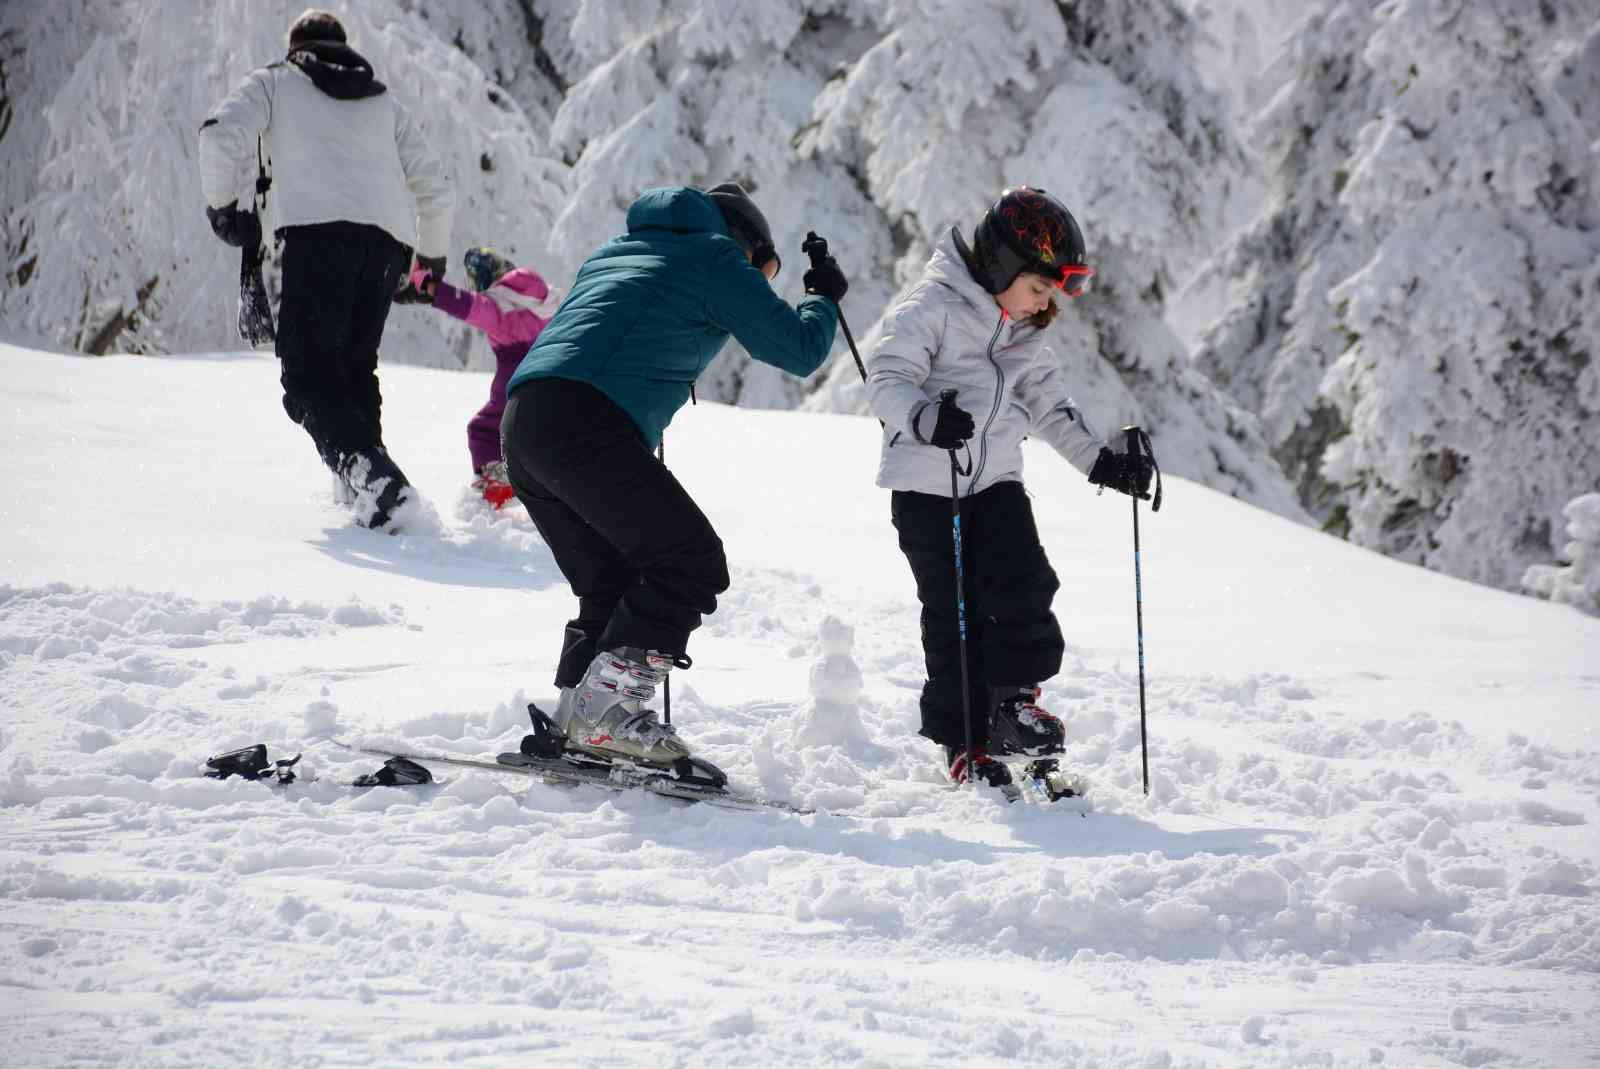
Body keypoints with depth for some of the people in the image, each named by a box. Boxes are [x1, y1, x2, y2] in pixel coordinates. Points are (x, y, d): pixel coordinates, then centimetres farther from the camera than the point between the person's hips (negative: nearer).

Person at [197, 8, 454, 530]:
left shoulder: (273, 82, 21)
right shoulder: (384, 101, 31)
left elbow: (222, 133, 1)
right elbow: (435, 187, 29)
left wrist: (220, 204, 14)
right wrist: (434, 258, 40)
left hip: (317, 228, -4)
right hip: (387, 239, 4)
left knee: (308, 375, -9)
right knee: (355, 365, 18)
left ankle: (367, 472, -31)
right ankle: (373, 484, 5)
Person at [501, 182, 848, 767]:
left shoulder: (614, 251, 32)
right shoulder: (717, 257, 10)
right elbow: (799, 350, 10)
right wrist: (823, 298, 30)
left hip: (522, 422, 9)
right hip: (588, 426, -9)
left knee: (613, 585, 16)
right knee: (693, 564, -5)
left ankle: (571, 723, 6)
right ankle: (604, 708, -13)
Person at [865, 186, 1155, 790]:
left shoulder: (1026, 333, 12)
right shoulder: (933, 308, -12)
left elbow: (1050, 406, 20)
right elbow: (887, 379, -20)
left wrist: (1102, 462, 11)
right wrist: (926, 418, -40)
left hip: (996, 481, 6)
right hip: (927, 484, -6)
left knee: (1023, 587, -14)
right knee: (952, 611, -3)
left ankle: (1012, 699, 1)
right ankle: (964, 740, 6)